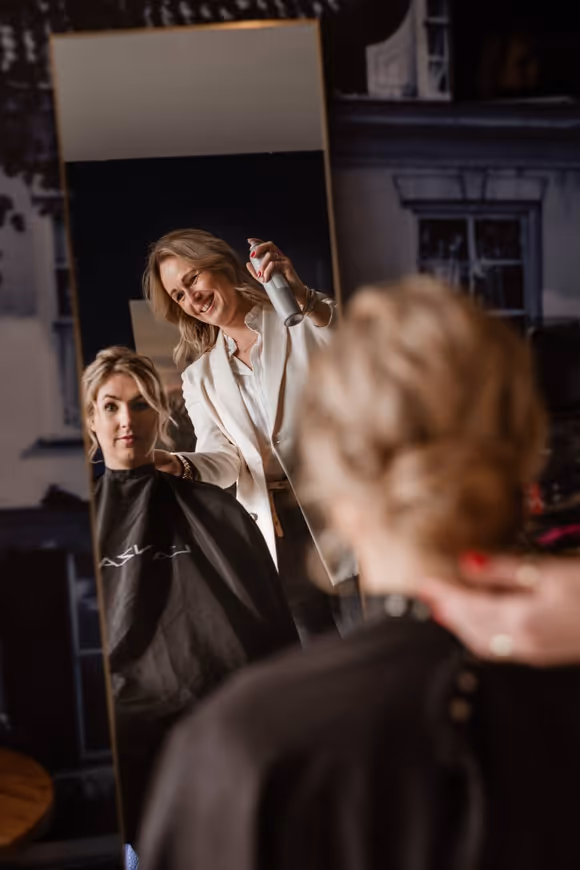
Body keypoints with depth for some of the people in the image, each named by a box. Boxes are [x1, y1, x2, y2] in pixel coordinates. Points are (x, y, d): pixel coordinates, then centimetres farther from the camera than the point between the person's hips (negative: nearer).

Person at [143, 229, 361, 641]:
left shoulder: (301, 320, 5)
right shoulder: (201, 378, 15)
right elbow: (224, 458, 3)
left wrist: (304, 297, -24)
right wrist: (178, 466, -18)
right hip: (277, 537, 4)